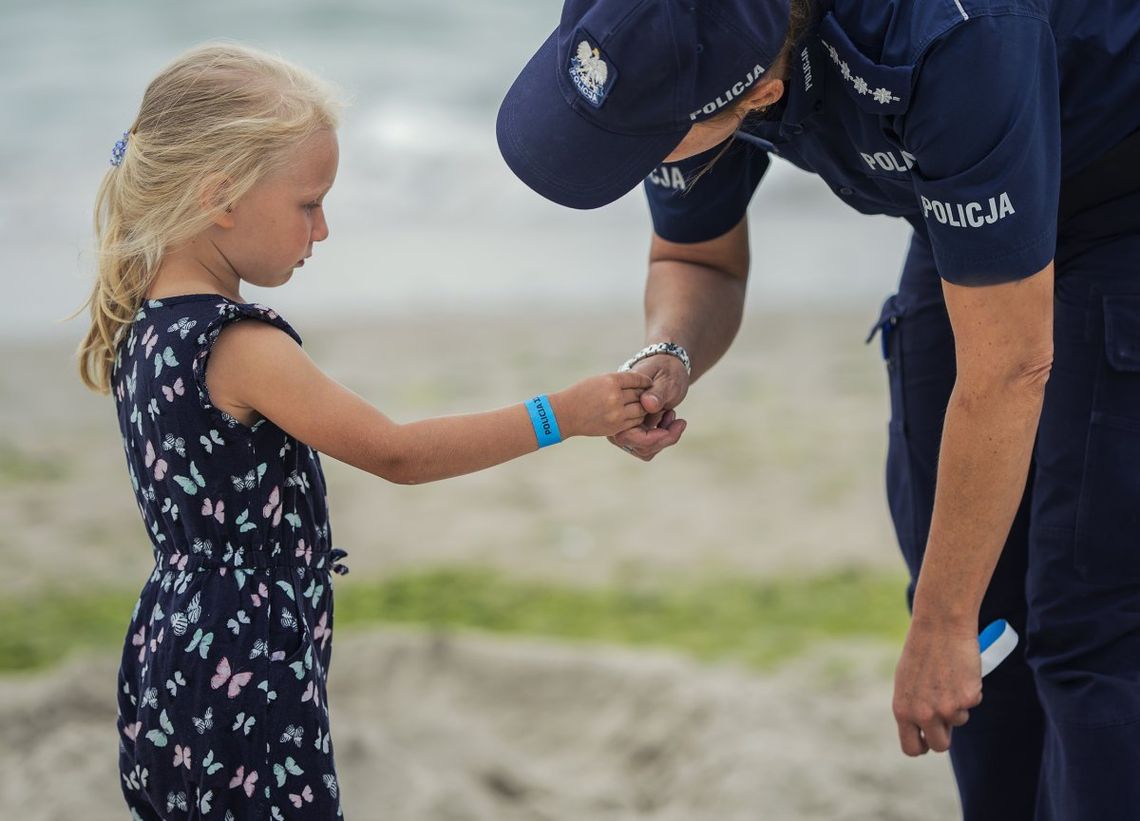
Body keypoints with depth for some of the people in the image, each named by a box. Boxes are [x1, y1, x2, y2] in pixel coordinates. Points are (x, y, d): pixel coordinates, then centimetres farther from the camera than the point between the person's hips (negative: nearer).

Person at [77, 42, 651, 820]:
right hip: (244, 680, -9)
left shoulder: (141, 327, 8)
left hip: (173, 660, 10)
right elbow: (396, 452, -17)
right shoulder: (239, 348, -20)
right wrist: (559, 415, -14)